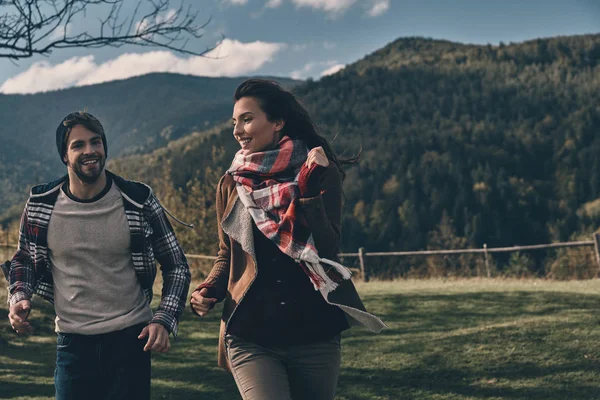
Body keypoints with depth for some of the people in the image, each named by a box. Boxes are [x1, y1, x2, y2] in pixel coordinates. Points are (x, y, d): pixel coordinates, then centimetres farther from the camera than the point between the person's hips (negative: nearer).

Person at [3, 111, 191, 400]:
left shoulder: (138, 202, -7)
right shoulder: (41, 205, -3)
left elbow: (176, 266, 1)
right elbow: (24, 259, 14)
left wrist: (164, 321, -11)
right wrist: (19, 299, -6)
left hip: (131, 340, -1)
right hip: (73, 343, 1)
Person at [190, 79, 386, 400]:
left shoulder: (321, 173, -3)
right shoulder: (231, 185, 5)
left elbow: (326, 250, -11)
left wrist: (309, 189, -20)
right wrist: (208, 291, -4)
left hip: (314, 334, 0)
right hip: (251, 338, 1)